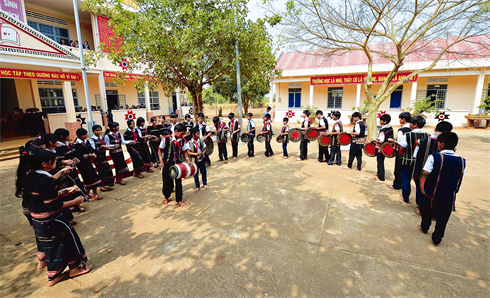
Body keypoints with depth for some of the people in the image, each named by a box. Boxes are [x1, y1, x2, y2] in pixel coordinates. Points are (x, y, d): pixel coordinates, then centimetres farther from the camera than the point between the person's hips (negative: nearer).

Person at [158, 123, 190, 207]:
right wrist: (161, 162, -14)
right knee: (167, 181, 10)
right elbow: (160, 150, -5)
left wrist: (188, 160, -7)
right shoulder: (166, 139, -14)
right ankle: (166, 197, 34)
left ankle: (179, 200, 17)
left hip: (178, 163, 2)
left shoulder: (182, 140, -3)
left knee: (178, 182, 5)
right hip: (167, 163, -2)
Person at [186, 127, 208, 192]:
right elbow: (188, 152, -9)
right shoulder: (189, 143, -8)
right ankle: (197, 186, 20)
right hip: (194, 160, -2)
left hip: (201, 159, 2)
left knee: (203, 172, 9)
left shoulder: (201, 141, 2)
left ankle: (205, 184, 29)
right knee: (195, 174, 7)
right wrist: (196, 154, -22)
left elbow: (204, 149, 7)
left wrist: (202, 154, -12)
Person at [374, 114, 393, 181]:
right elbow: (391, 138, 12)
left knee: (380, 162, 2)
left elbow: (381, 141, -27)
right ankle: (379, 173, 38)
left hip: (381, 148, -9)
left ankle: (381, 177, 10)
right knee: (380, 161, 23)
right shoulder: (390, 128, 2)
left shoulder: (383, 130, -24)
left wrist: (375, 140, -12)